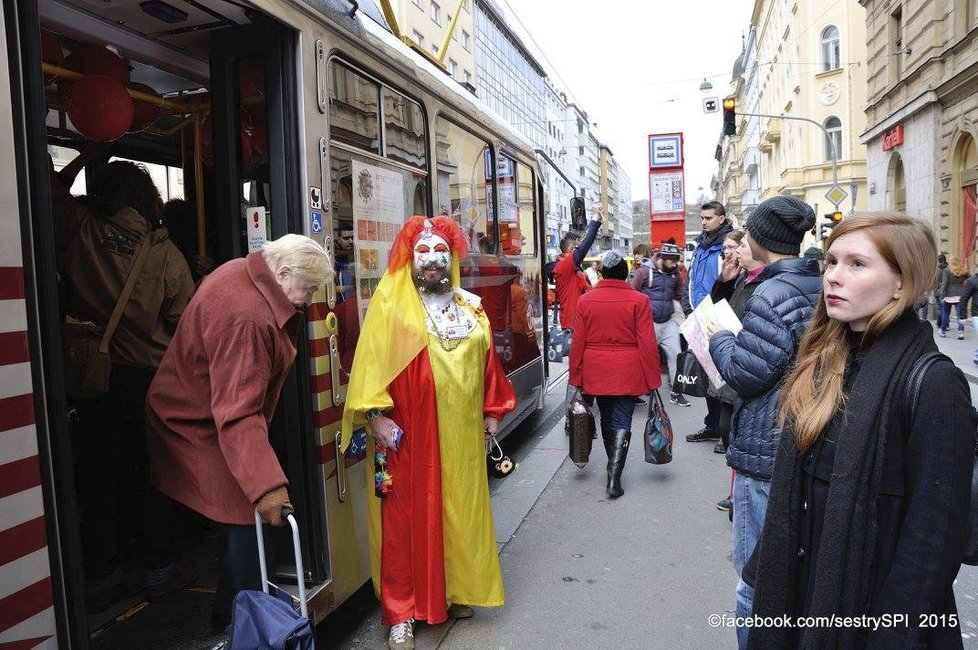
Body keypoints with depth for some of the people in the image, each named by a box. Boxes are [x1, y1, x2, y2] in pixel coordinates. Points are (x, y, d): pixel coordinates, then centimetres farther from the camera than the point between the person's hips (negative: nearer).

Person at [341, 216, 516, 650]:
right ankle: (402, 613, 13)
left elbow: (487, 361, 16)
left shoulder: (469, 306, 12)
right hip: (408, 433, -5)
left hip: (461, 432, 5)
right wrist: (377, 415, -17)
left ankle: (457, 593, 32)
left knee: (461, 511, 14)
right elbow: (371, 360, -10)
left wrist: (492, 411, 15)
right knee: (407, 517, 1)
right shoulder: (390, 302, -3)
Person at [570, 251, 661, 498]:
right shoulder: (639, 301, -7)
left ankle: (613, 465, 37)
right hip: (627, 373, -2)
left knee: (606, 418, 20)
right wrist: (652, 380, -1)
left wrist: (576, 379, 7)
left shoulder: (586, 300, -2)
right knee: (622, 422, 3)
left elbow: (578, 343, 0)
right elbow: (647, 344, -8)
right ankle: (614, 477, -7)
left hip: (596, 372, 2)